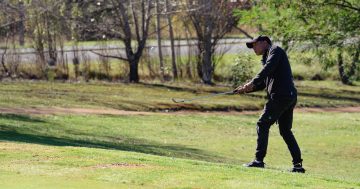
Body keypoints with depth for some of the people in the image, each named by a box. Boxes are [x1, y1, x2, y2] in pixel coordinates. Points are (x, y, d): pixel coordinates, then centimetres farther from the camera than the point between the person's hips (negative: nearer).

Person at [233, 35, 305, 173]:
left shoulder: (275, 50, 1)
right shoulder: (267, 58, 29)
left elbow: (268, 68, -18)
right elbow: (264, 83, 28)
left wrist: (252, 82, -23)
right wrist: (247, 89, 15)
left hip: (281, 95, -10)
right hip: (290, 96, 10)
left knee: (262, 125, -8)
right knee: (285, 130, 12)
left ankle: (259, 160, -12)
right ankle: (298, 164, 7)